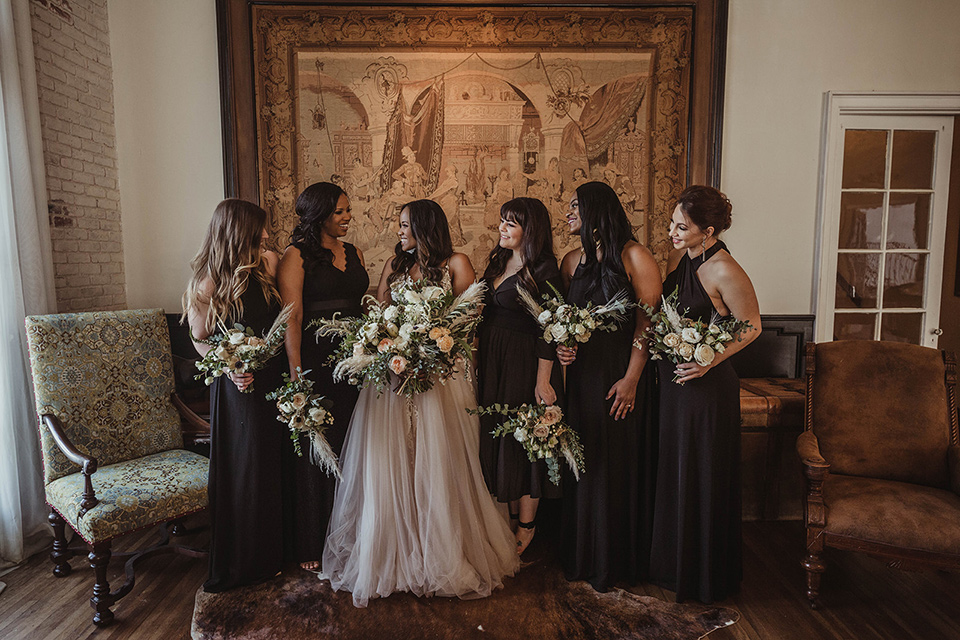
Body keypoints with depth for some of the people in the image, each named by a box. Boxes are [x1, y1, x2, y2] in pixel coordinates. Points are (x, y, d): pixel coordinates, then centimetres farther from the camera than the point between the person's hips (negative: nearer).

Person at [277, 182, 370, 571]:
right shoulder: (297, 256, -6)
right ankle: (310, 545, 20)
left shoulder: (353, 253, 13)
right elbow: (293, 317, -12)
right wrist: (296, 375, -16)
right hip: (316, 361, -6)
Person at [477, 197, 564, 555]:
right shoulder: (498, 262, 11)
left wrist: (543, 381, -19)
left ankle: (526, 526, 20)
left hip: (524, 362, -8)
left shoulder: (543, 271, -13)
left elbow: (547, 331, -16)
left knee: (523, 440, 3)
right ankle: (512, 514, 30)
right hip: (492, 360, 8)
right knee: (497, 435, 14)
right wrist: (477, 359, 11)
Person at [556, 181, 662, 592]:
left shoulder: (635, 257, -7)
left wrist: (631, 379, -16)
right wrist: (561, 346, -3)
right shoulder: (572, 261, 11)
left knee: (622, 464, 4)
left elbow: (648, 322, -11)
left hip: (623, 376, -5)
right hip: (583, 373, 5)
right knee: (586, 463, 11)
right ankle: (585, 556, 28)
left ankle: (620, 561, 22)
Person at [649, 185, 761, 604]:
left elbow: (751, 327, -13)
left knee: (701, 479, 6)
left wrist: (707, 361, -20)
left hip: (706, 386, -8)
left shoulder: (724, 271, -20)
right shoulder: (685, 259, 5)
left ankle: (704, 577, 28)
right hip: (673, 380, 8)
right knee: (672, 472, 18)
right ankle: (671, 562, 38)